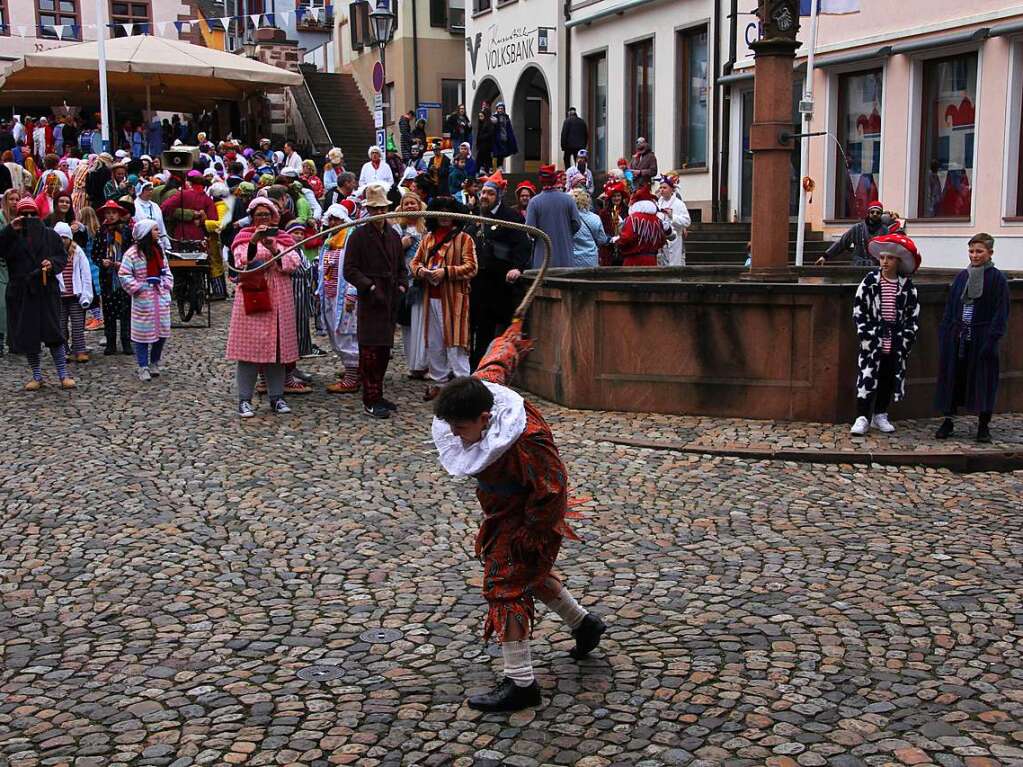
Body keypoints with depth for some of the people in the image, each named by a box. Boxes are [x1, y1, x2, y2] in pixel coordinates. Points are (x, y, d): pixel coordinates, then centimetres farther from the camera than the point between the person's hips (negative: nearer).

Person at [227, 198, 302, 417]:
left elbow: (293, 264, -1)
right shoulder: (244, 237, 5)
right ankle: (244, 399, 0)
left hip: (279, 301, 3)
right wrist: (253, 242, -23)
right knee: (249, 348, -4)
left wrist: (274, 250, -15)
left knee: (277, 347, 6)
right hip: (252, 299, -3)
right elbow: (241, 263, -10)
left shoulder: (283, 238, 13)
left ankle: (276, 396, 14)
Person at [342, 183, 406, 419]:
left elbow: (401, 266, 24)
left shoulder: (394, 236, 14)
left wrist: (401, 284, 7)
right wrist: (369, 286, -19)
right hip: (370, 302, -6)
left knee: (384, 350, 11)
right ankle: (370, 401, -4)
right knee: (370, 351, -7)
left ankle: (378, 395, 20)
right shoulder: (359, 236, -4)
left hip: (390, 301, 6)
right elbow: (350, 270, -9)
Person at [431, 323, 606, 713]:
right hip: (502, 511, 9)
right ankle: (584, 625, 47)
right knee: (529, 572, 25)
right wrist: (512, 338, 27)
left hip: (529, 516, -9)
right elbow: (497, 361, 4)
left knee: (506, 586, -9)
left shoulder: (526, 442, -39)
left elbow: (551, 491, -29)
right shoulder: (480, 387, -17)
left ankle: (520, 683, -2)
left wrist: (528, 535, -18)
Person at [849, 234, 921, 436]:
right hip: (873, 342, -2)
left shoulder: (907, 286, 2)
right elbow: (858, 310, -2)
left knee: (888, 380, 10)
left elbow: (913, 314, 6)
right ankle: (862, 418, -2)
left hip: (897, 344, 2)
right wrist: (866, 336, -8)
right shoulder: (870, 281, -2)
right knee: (867, 377, -7)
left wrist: (907, 338, -2)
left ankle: (880, 415, 24)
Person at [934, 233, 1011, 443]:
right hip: (957, 337, 4)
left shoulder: (997, 279, -4)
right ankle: (948, 421, 16)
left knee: (983, 380, 2)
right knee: (952, 377, 6)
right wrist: (944, 335, 6)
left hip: (981, 337, -4)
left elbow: (1001, 313, -7)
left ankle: (983, 426, 12)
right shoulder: (962, 277, 9)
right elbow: (950, 308, 12)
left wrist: (992, 339, -15)